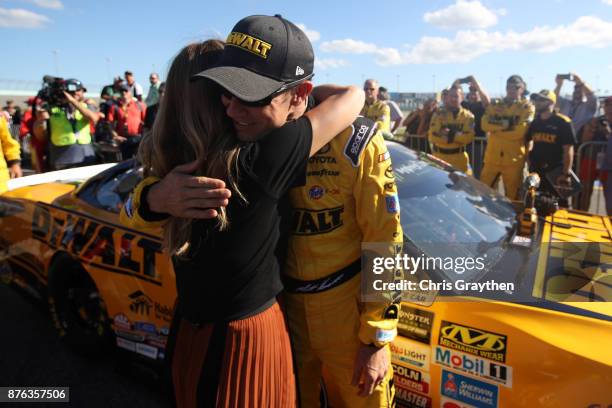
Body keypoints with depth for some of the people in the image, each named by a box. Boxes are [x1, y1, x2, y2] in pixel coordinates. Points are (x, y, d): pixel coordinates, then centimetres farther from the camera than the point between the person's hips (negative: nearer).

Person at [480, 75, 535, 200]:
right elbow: (485, 124, -5)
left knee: (512, 195, 6)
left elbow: (520, 131, -13)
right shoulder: (495, 105, 11)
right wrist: (504, 124, -17)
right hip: (492, 157, 3)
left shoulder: (527, 107, 1)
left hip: (514, 159, -3)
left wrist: (496, 128, -6)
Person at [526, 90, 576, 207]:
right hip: (535, 171, 6)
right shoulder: (534, 122, 10)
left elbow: (568, 150, -11)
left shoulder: (563, 122, -8)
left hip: (555, 172, -6)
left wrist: (566, 173, -17)